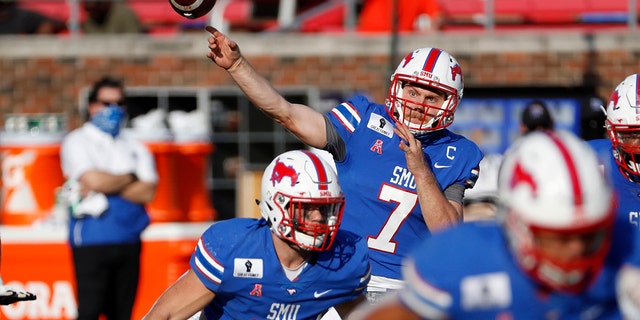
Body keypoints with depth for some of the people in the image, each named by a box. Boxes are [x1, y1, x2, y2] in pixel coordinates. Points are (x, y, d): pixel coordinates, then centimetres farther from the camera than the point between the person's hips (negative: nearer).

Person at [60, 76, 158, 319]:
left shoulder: (136, 149, 16)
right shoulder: (77, 142, 3)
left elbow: (147, 192, 2)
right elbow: (93, 180, -14)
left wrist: (107, 185, -10)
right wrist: (130, 178, 2)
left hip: (129, 242, 5)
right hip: (92, 242, -5)